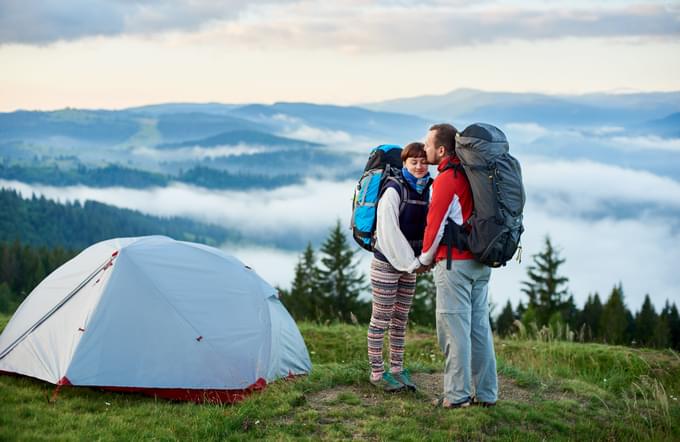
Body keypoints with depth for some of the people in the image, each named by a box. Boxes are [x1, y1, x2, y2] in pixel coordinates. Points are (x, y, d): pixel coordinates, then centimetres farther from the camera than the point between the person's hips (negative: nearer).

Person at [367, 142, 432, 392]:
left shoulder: (425, 191, 8)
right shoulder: (394, 190, -14)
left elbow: (427, 228, 13)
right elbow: (389, 232, -17)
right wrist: (410, 262, -15)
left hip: (408, 264, 7)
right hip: (386, 263, -7)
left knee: (401, 319, 12)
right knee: (381, 320, 0)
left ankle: (397, 369, 20)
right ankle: (377, 373, 8)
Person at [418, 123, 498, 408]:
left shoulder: (446, 180, -14)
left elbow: (435, 224, -12)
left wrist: (425, 258, 4)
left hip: (454, 264, -8)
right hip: (481, 262, 8)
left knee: (454, 330, -3)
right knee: (480, 327, 11)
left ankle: (457, 395, 1)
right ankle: (486, 393, 16)